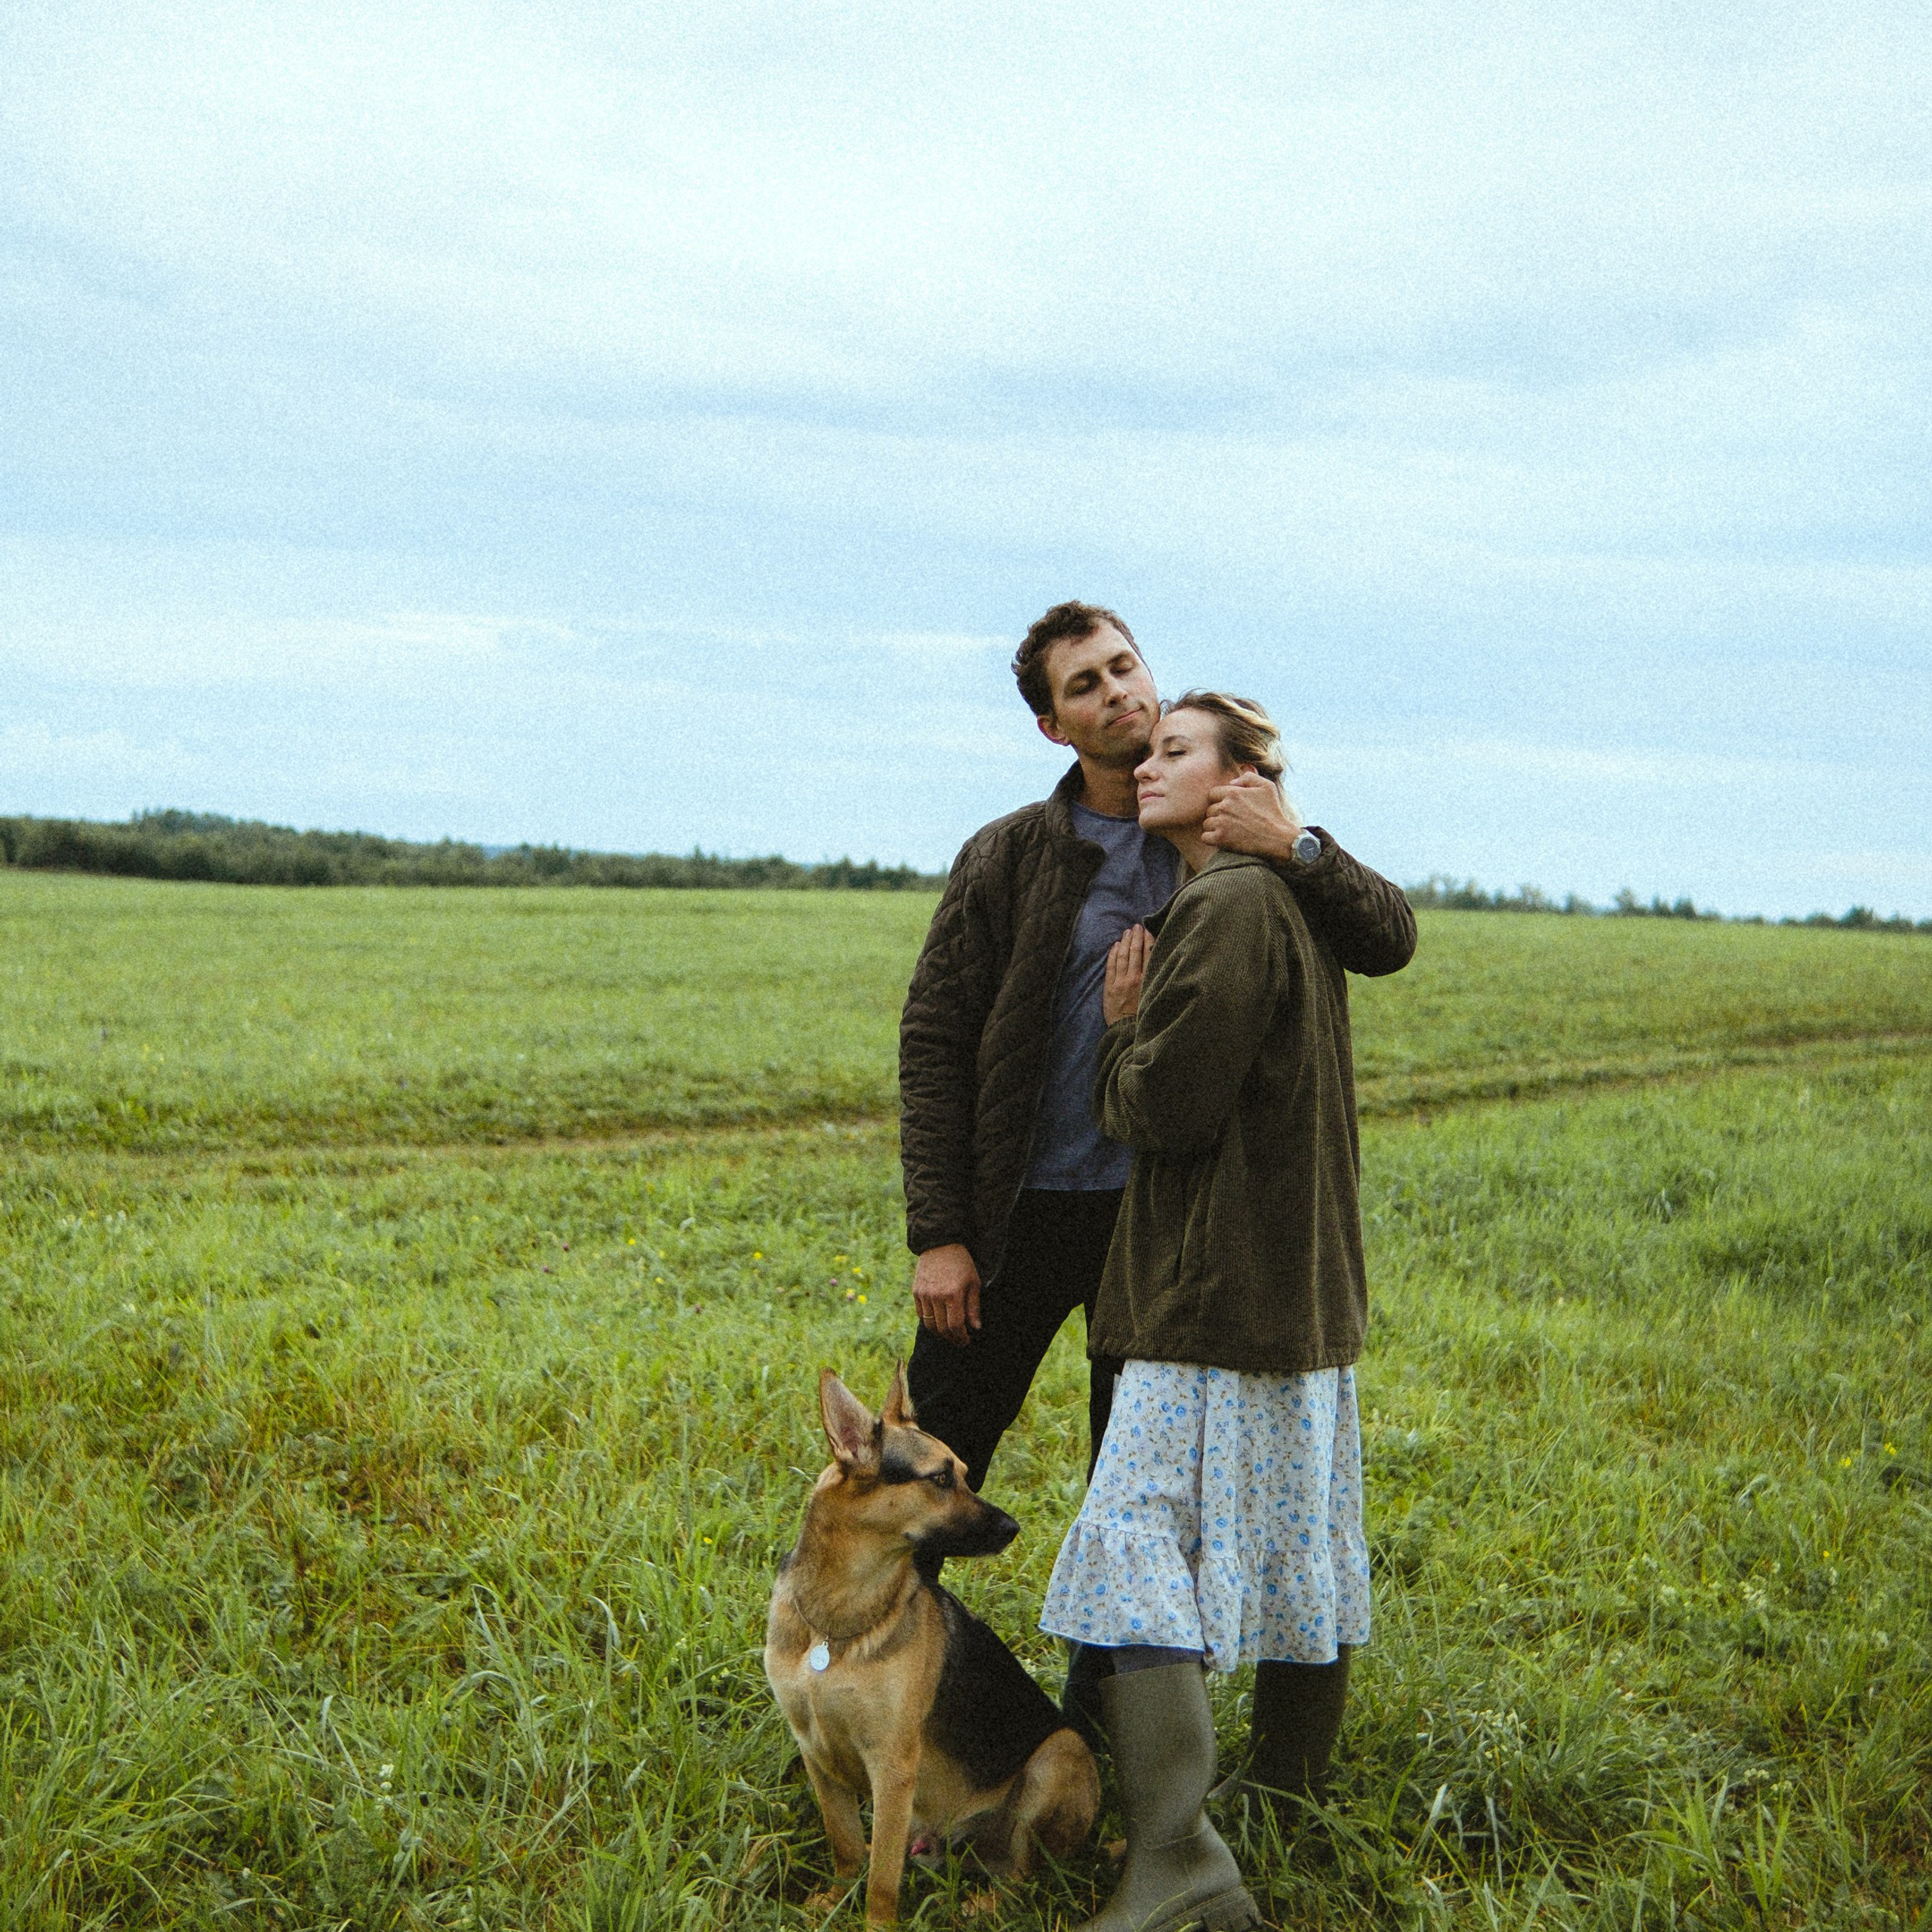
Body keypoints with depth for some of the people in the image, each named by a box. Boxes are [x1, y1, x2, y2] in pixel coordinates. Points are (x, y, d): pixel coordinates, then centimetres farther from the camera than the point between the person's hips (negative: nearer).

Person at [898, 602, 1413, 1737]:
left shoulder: (1235, 843, 1)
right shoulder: (1010, 857, -3)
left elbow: (1390, 941, -6)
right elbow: (934, 1044, -3)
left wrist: (1299, 848, -25)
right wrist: (938, 1233, -9)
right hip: (1022, 1212, -1)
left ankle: (1099, 1722, 28)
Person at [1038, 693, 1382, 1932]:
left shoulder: (1229, 910, -16)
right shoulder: (1294, 901, 15)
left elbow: (1163, 1106, -19)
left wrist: (1120, 1036, 0)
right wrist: (1137, 1040, 6)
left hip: (1220, 1296, -10)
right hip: (1303, 1286, 10)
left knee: (1138, 1544, -13)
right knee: (1295, 1542, 17)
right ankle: (1290, 1786, 29)